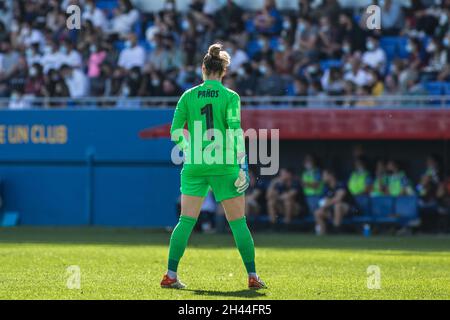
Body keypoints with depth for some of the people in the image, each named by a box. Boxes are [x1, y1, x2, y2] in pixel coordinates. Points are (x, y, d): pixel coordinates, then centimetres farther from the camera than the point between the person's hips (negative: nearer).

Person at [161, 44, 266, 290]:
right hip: (224, 166, -2)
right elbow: (235, 133, -11)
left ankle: (170, 275, -2)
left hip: (194, 166, 2)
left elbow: (175, 133, 3)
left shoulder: (189, 96, 4)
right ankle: (253, 276, 6)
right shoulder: (230, 97, -4)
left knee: (186, 221, 4)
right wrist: (242, 165, -7)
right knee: (238, 222, 5)